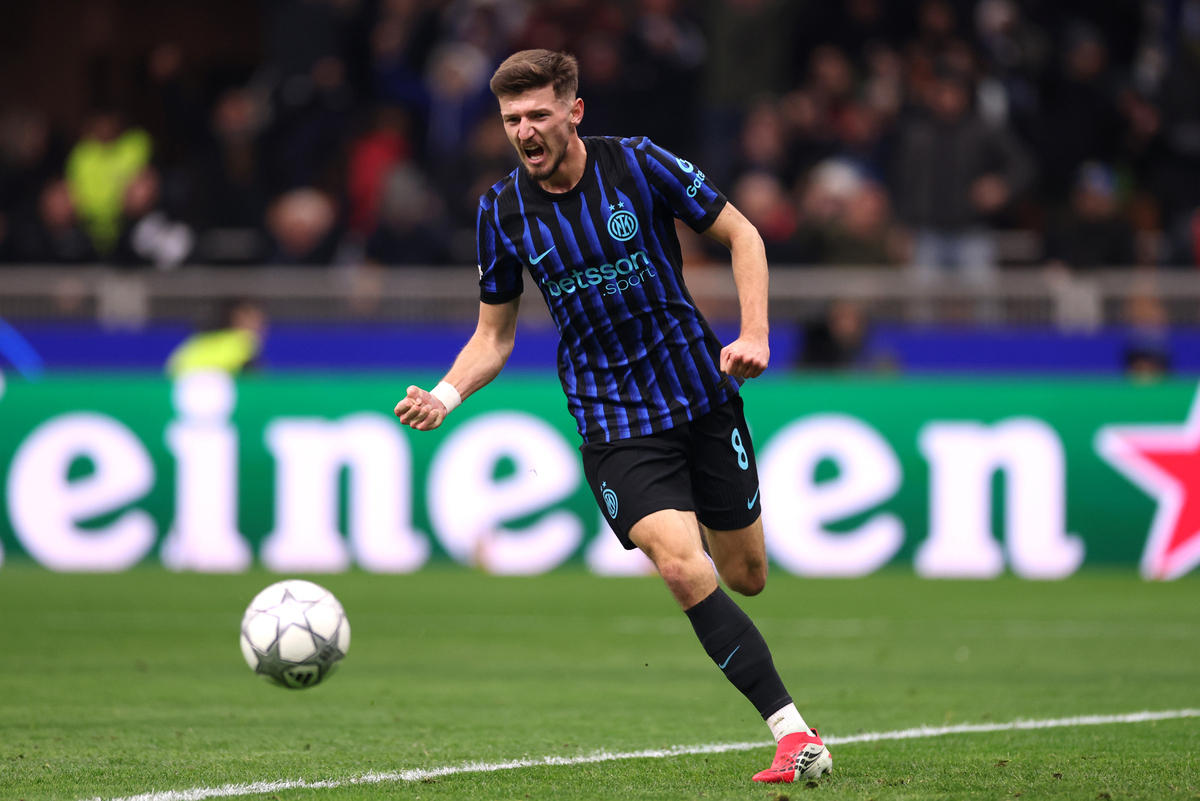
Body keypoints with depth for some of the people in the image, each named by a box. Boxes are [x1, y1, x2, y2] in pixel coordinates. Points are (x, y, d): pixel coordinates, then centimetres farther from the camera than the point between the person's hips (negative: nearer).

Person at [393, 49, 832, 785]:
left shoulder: (638, 164, -9)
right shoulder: (503, 211, -3)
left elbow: (741, 234, 1)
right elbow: (495, 335, 8)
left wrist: (755, 335, -11)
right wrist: (447, 394, -10)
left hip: (701, 394, 1)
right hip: (612, 421, -1)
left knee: (746, 576, 9)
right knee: (683, 570, -21)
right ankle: (793, 733, -18)